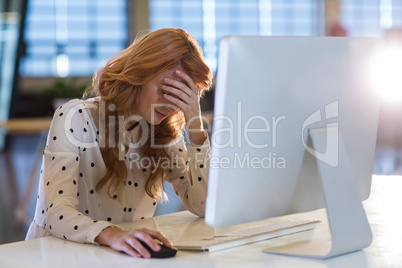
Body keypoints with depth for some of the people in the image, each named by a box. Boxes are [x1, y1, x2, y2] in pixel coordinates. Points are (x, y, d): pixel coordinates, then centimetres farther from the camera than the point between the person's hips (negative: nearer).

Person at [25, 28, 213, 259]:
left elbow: (204, 206, -4)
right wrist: (111, 234, -44)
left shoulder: (166, 131, 4)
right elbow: (57, 213, -24)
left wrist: (195, 124, -11)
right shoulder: (76, 118, -13)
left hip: (128, 256, 3)